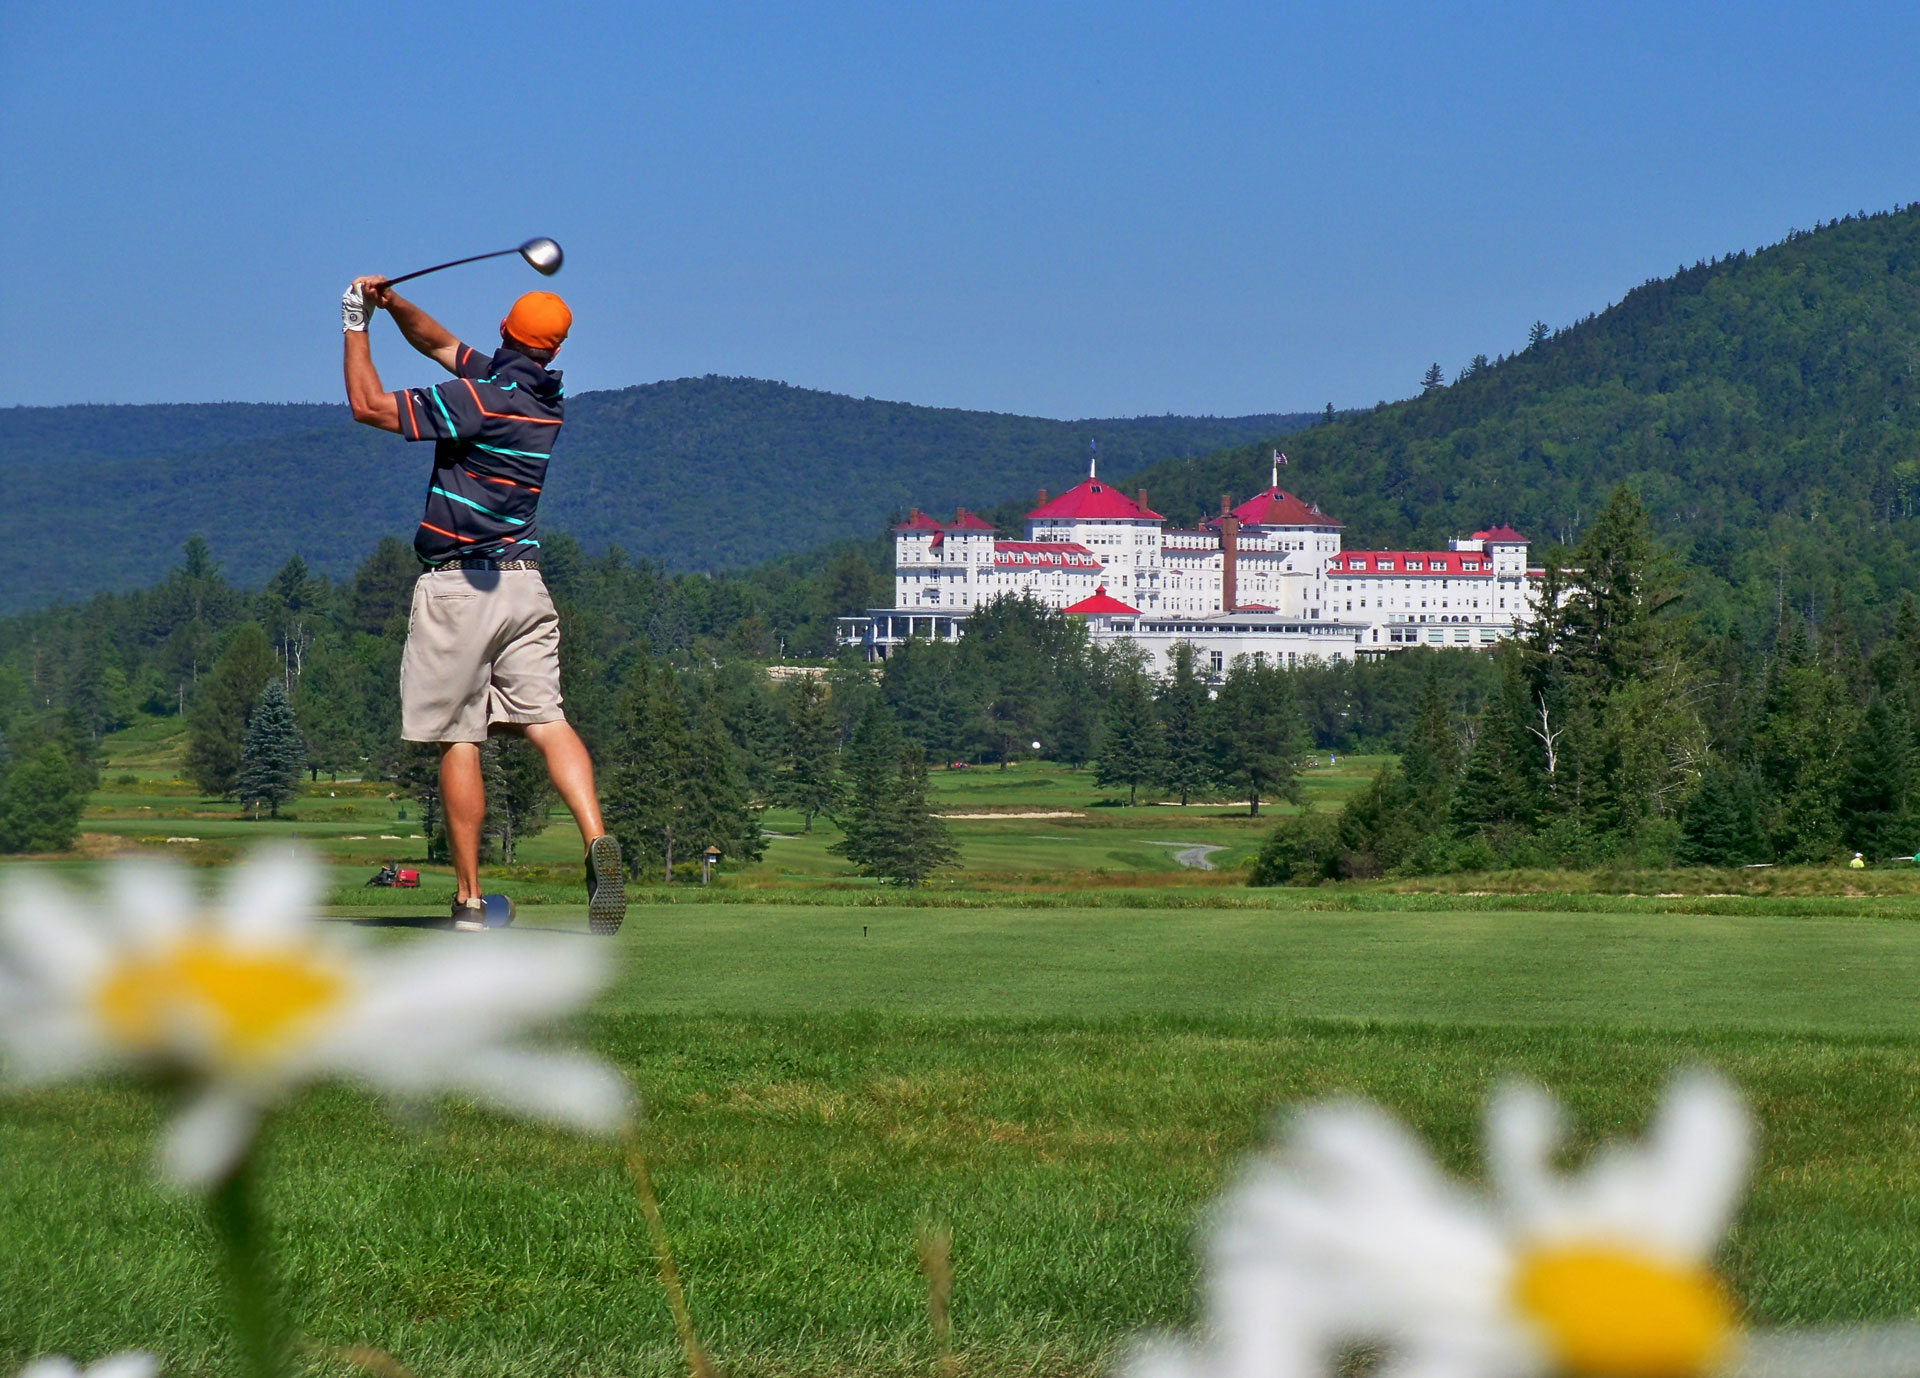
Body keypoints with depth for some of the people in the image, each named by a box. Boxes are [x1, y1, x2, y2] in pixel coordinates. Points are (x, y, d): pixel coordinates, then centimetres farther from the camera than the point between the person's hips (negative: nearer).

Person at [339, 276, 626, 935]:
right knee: (545, 720, -3)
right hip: (525, 580, 7)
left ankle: (469, 899, 1)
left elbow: (369, 405, -10)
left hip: (461, 585, -6)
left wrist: (356, 326, 1)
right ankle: (597, 839, -27)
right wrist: (393, 303, 11)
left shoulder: (482, 398, -15)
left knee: (458, 740, 0)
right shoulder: (544, 395, 10)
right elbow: (442, 344, 23)